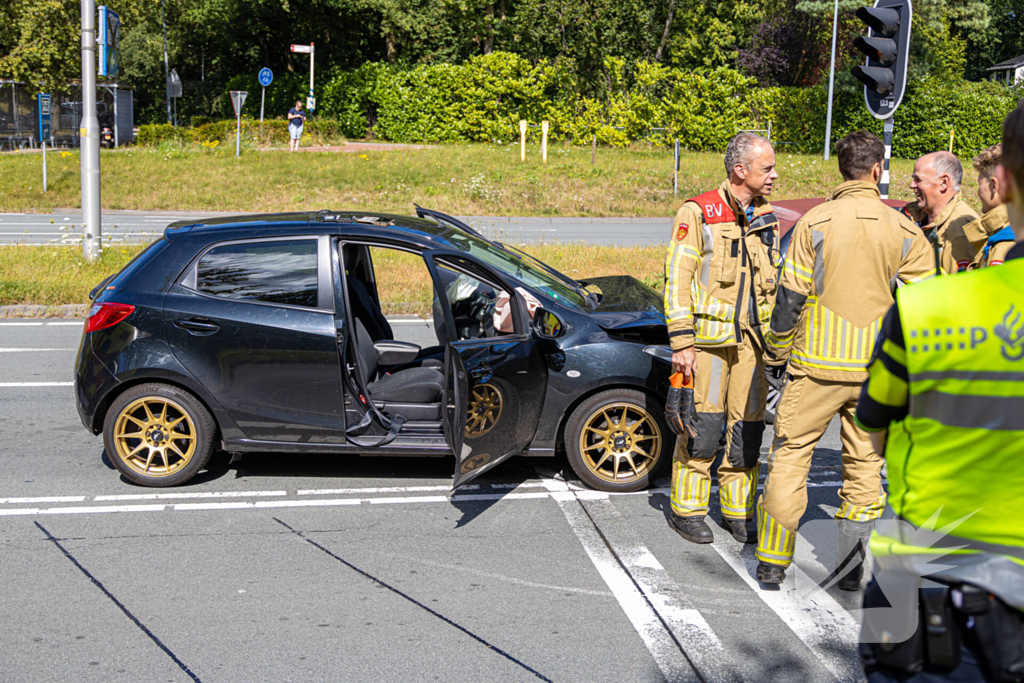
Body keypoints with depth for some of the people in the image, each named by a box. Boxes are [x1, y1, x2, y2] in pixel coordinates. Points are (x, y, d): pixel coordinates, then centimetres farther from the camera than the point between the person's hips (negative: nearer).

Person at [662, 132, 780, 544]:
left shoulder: (767, 218, 13)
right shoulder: (698, 213, -6)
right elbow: (677, 279, -8)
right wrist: (681, 342, -14)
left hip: (752, 340, 6)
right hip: (708, 337, -5)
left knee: (748, 427, 7)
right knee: (704, 426, -4)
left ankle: (738, 510, 20)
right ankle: (687, 510, 12)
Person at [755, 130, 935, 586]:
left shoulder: (815, 223, -6)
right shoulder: (902, 230, 1)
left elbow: (790, 298, -6)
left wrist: (776, 357, 5)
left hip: (817, 363, -2)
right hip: (876, 369, 2)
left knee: (790, 455, 8)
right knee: (865, 464, 13)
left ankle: (772, 562, 11)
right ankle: (852, 568, 17)